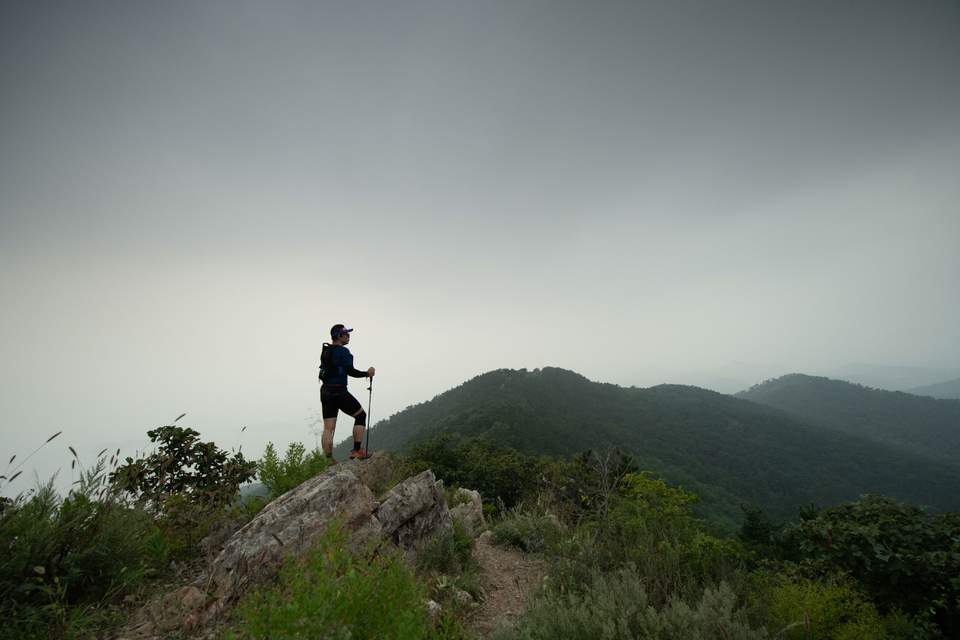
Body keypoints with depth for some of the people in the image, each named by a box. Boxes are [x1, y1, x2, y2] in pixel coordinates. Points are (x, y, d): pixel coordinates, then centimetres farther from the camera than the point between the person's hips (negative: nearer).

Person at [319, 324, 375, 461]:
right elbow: (351, 372, -15)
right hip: (339, 392, -8)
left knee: (328, 428, 7)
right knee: (361, 415, 7)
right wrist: (367, 373, -2)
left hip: (325, 392, 8)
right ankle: (357, 451, 5)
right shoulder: (343, 351, -11)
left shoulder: (325, 351, 14)